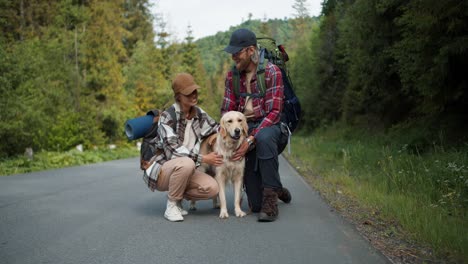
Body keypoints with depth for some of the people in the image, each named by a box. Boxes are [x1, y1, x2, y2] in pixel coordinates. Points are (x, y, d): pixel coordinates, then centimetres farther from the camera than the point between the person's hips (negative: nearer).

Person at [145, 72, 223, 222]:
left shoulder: (199, 114, 2)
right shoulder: (167, 117, -17)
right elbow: (174, 150, -25)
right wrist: (203, 159, -28)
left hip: (184, 170, 6)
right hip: (162, 170, -5)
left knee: (212, 188, -19)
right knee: (186, 163, -37)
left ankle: (176, 196, 7)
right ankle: (171, 206, -15)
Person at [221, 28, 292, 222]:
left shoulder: (271, 72, -10)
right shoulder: (232, 75, 6)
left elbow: (273, 113, -16)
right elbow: (227, 111, 8)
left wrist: (251, 140, -25)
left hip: (269, 128, -4)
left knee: (264, 137, -45)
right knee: (255, 204, -2)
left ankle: (271, 199, -32)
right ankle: (278, 190, 35)